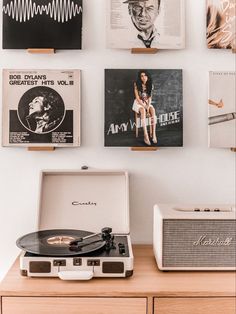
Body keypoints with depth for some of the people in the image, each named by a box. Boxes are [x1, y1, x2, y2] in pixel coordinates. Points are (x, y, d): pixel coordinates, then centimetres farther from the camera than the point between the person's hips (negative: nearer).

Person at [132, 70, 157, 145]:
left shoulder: (150, 85, -1)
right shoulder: (137, 85, -12)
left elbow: (149, 97, 0)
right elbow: (137, 98, -13)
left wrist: (148, 107, -16)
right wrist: (144, 106, -20)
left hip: (147, 103, 4)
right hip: (138, 103, -3)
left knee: (153, 110, -30)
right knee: (143, 111, -37)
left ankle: (153, 134, -33)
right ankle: (146, 136, -44)